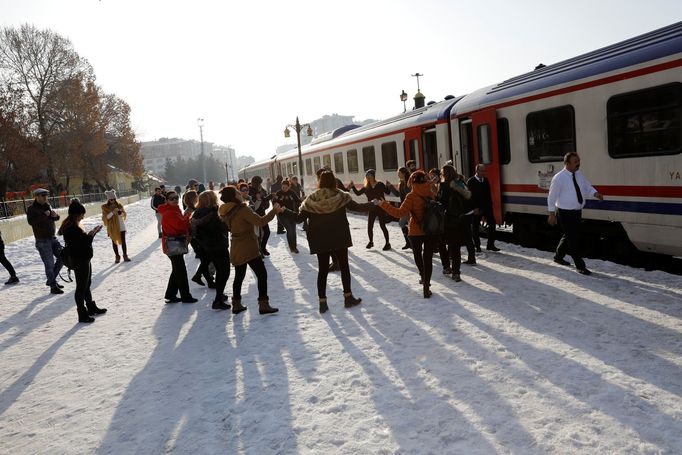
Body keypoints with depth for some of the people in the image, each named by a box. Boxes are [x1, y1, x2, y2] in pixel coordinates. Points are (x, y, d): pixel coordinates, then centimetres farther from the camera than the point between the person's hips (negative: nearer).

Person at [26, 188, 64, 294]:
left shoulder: (47, 205, 10)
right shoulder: (31, 209, -9)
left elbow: (55, 218, 21)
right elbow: (31, 221, -26)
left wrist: (55, 215, -2)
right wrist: (44, 215, -26)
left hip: (52, 238, 7)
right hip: (42, 240, -7)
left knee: (62, 257, 8)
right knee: (49, 264, -6)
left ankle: (51, 280, 22)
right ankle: (53, 286, 4)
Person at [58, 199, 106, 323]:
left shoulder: (72, 225, 9)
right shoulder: (72, 228, -22)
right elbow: (85, 241, -23)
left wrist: (91, 233, 3)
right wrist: (93, 232, -13)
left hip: (84, 259, 11)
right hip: (79, 260, -11)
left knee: (86, 284, 21)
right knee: (81, 287, -2)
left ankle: (91, 308, 35)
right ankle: (82, 314, 7)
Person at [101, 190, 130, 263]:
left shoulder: (119, 205, 2)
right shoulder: (105, 207, -4)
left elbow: (124, 214, 6)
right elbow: (105, 217, -10)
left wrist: (120, 213, -16)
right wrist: (112, 212, -22)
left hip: (121, 226, 1)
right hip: (112, 227, -1)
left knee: (123, 241, 2)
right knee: (114, 241, 7)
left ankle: (125, 255, 11)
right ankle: (117, 256, 16)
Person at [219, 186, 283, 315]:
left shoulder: (226, 213, 4)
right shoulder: (242, 210, -19)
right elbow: (260, 221, -25)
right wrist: (274, 211, -17)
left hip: (236, 249, 8)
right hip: (249, 248, -8)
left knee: (239, 276, 18)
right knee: (262, 274, -1)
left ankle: (236, 304, 22)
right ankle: (263, 305, -4)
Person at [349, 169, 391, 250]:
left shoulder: (380, 185, -7)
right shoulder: (366, 187, 4)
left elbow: (388, 192, -10)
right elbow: (358, 193, 6)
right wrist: (353, 187, -6)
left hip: (381, 208, -4)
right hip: (371, 209, 4)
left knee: (382, 226, -2)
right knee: (369, 226, 6)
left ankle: (387, 243, 11)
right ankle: (371, 242, 29)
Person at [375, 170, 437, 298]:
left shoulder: (411, 196, -15)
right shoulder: (431, 193, -2)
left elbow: (399, 213, -19)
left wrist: (381, 203, -17)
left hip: (416, 232, -3)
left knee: (417, 255, 22)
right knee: (428, 258, 5)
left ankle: (423, 277, 38)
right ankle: (426, 287, 0)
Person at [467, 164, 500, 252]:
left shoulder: (486, 180, 10)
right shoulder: (470, 182, -8)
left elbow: (489, 194, 13)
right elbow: (470, 196, -12)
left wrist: (490, 205, 5)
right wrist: (475, 208, -17)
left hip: (486, 206, 5)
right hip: (476, 208, -5)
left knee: (492, 223, -1)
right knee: (475, 227, 3)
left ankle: (490, 245, 7)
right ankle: (477, 246, 14)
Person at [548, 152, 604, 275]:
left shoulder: (579, 175, 5)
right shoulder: (559, 178, -15)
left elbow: (588, 187, 14)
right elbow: (552, 196, -12)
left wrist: (595, 194, -9)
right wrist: (552, 214, -12)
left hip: (577, 211, 7)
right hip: (565, 213, -7)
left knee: (569, 236, 20)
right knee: (573, 239, -6)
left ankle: (558, 256, 40)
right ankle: (580, 266, 1)